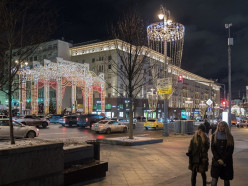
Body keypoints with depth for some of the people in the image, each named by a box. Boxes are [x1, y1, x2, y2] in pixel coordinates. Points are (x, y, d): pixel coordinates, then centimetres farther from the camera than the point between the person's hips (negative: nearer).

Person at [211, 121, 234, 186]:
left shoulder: (230, 137, 1)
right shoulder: (214, 136, 3)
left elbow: (230, 150, -3)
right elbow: (212, 148, 0)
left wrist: (223, 160, -11)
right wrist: (218, 159, -11)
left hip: (227, 162, 0)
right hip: (216, 161, 0)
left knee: (226, 179, 7)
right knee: (214, 179, -3)